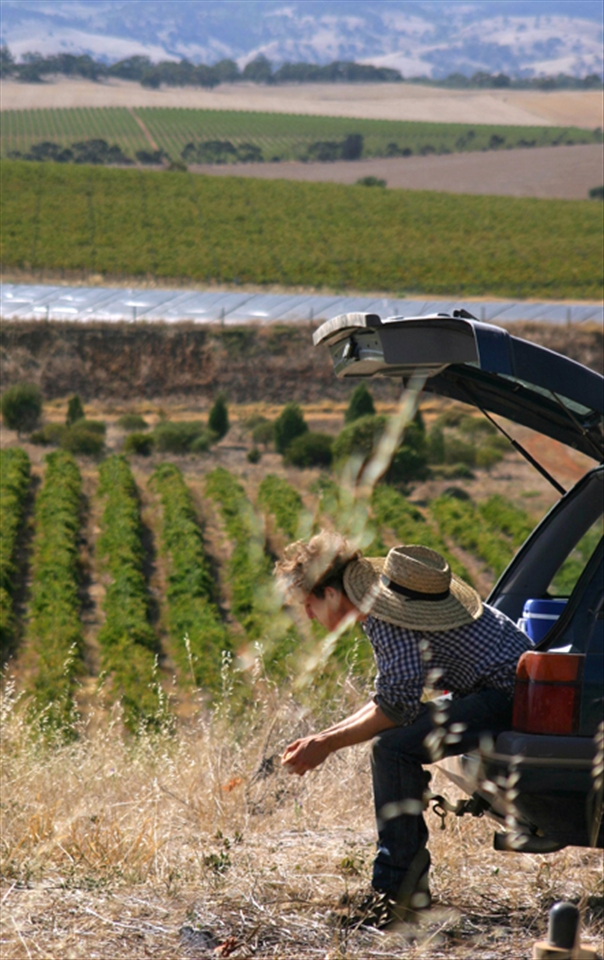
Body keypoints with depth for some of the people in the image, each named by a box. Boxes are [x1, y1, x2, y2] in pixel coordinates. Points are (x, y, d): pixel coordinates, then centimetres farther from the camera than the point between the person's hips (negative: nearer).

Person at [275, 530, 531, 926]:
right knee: (390, 744, 17)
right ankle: (410, 885, 18)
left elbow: (398, 708, -24)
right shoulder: (377, 611, 11)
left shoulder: (392, 625, -21)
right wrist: (325, 736, 16)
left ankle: (396, 890, -15)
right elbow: (391, 699, 20)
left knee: (394, 748, -23)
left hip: (509, 696, -11)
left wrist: (329, 744, -16)